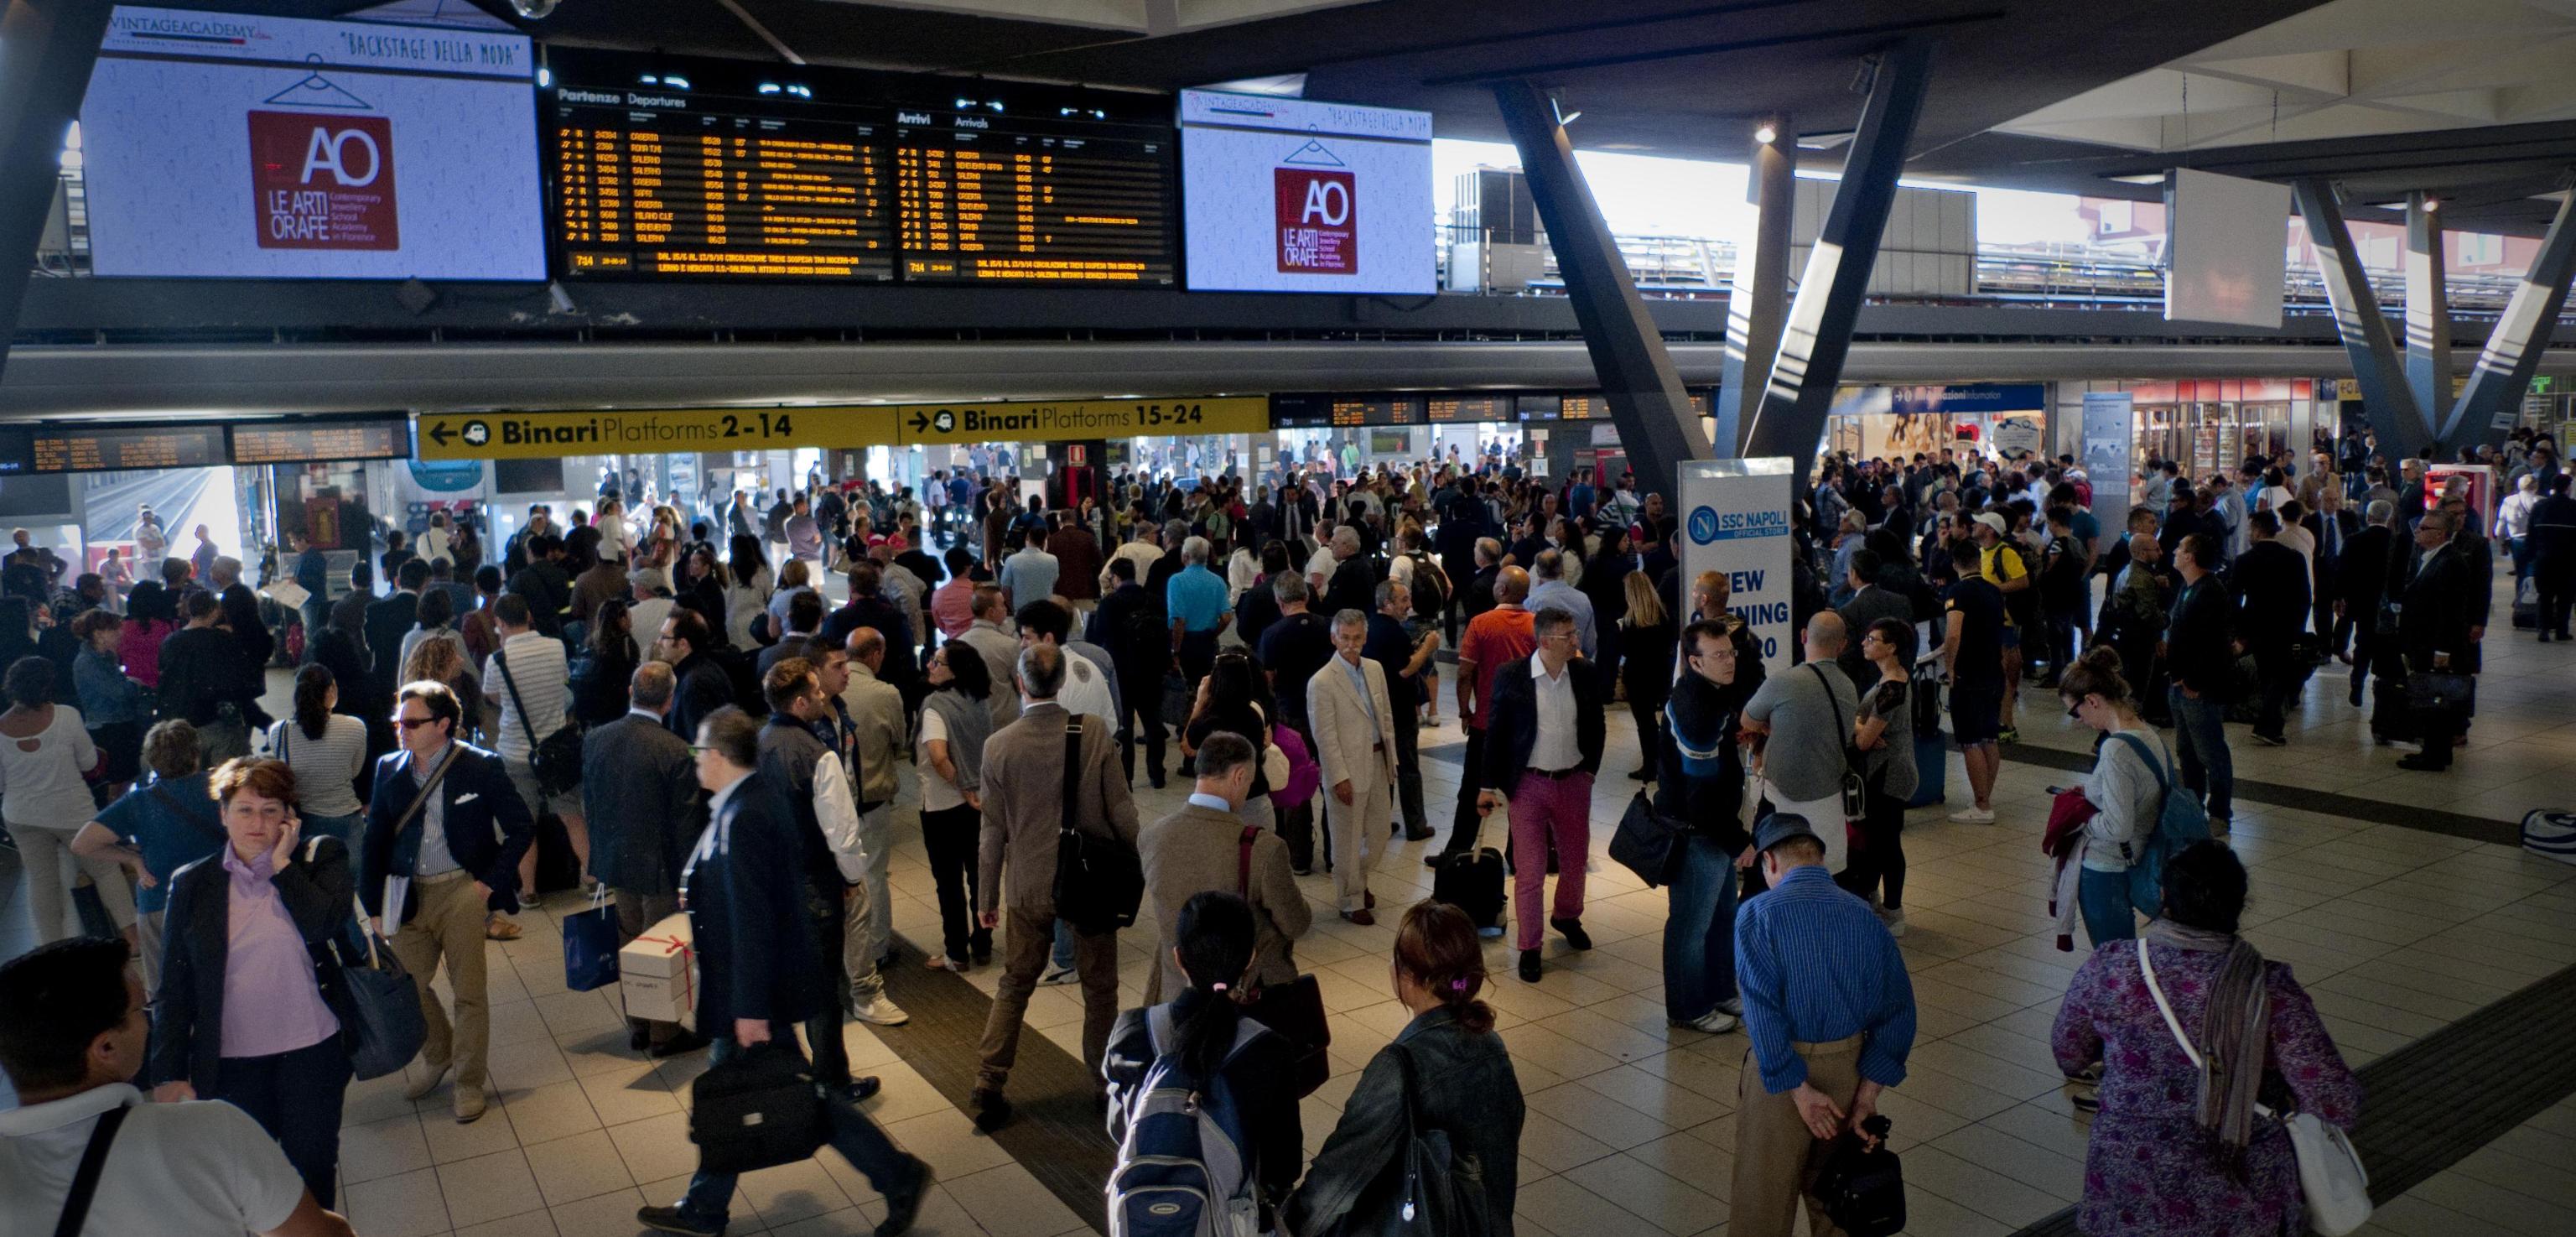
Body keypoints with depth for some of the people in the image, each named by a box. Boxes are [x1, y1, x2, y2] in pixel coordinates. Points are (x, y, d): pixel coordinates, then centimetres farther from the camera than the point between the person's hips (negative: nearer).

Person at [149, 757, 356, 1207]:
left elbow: (327, 924, -20)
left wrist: (282, 863, -14)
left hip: (311, 1054, -1)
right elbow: (174, 988, 3)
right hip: (231, 1064, 1)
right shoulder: (191, 884, 1)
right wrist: (169, 1072, -1)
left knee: (313, 1173, 13)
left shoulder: (321, 859, -1)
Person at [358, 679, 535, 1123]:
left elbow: (521, 828, -2)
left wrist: (491, 882, -8)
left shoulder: (482, 767, -8)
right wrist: (373, 906, 8)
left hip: (461, 891, -4)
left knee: (469, 991, 3)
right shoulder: (390, 769, 3)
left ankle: (469, 1082, 19)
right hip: (410, 895, 4)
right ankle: (439, 1057, 37)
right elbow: (374, 841, 11)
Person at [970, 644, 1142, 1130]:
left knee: (1014, 986, 16)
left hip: (1030, 888, 1)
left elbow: (994, 830, -4)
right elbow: (1122, 811, -8)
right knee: (1100, 988, 15)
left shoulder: (998, 746, -11)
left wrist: (986, 898, 7)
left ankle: (988, 1088, 16)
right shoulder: (1095, 734, -13)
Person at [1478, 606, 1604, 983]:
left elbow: (1596, 726, 11)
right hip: (1529, 785, -3)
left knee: (1575, 861, 19)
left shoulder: (1584, 675, -3)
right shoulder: (1511, 676, -12)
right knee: (1529, 871, 0)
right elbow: (1495, 732, -6)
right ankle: (1529, 948, 14)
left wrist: (1590, 769, 8)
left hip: (1574, 783, 4)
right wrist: (1487, 786, -5)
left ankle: (1567, 918, 46)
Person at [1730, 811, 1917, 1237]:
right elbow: (1898, 1009, -1)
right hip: (1847, 1069, 4)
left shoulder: (1758, 914, -13)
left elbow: (1763, 1012, -21)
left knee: (1762, 1202, 10)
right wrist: (1869, 1092, -1)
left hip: (1780, 1072, -4)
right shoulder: (1864, 917, 0)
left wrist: (1798, 1089, -16)